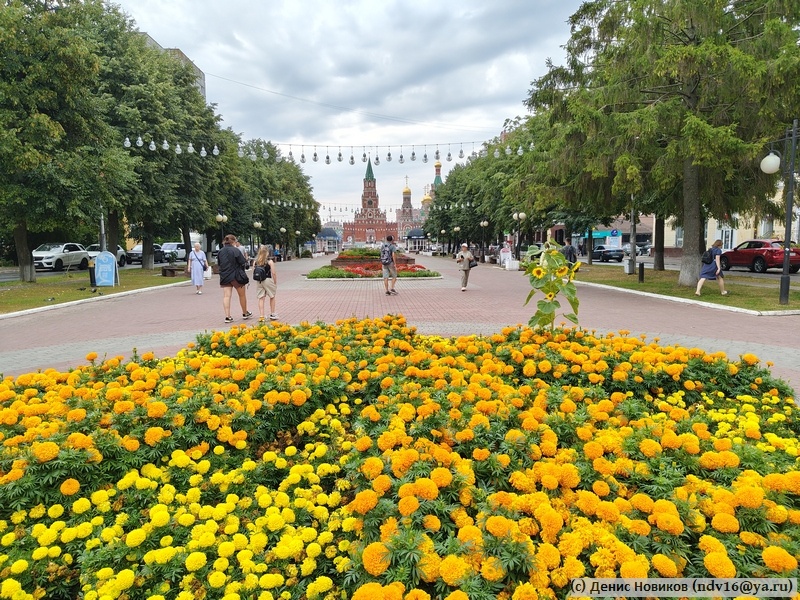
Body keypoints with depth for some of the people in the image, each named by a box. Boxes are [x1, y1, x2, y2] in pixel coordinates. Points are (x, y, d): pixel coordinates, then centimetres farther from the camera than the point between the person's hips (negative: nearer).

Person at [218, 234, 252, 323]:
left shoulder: (220, 251, 4)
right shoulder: (236, 250, -14)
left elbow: (219, 263, 11)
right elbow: (242, 262, -13)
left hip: (224, 276, 4)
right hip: (236, 276, -4)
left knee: (226, 296, 2)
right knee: (242, 295, 14)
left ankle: (227, 316, -4)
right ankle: (245, 313, 27)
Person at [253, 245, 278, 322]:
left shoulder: (255, 262, 2)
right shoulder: (269, 261, -8)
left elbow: (254, 273, 4)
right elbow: (273, 273, -9)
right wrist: (275, 283, 1)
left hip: (259, 281, 3)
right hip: (268, 280, -3)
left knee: (261, 298, 7)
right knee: (272, 297, 15)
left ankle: (261, 316, 3)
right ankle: (272, 314, 21)